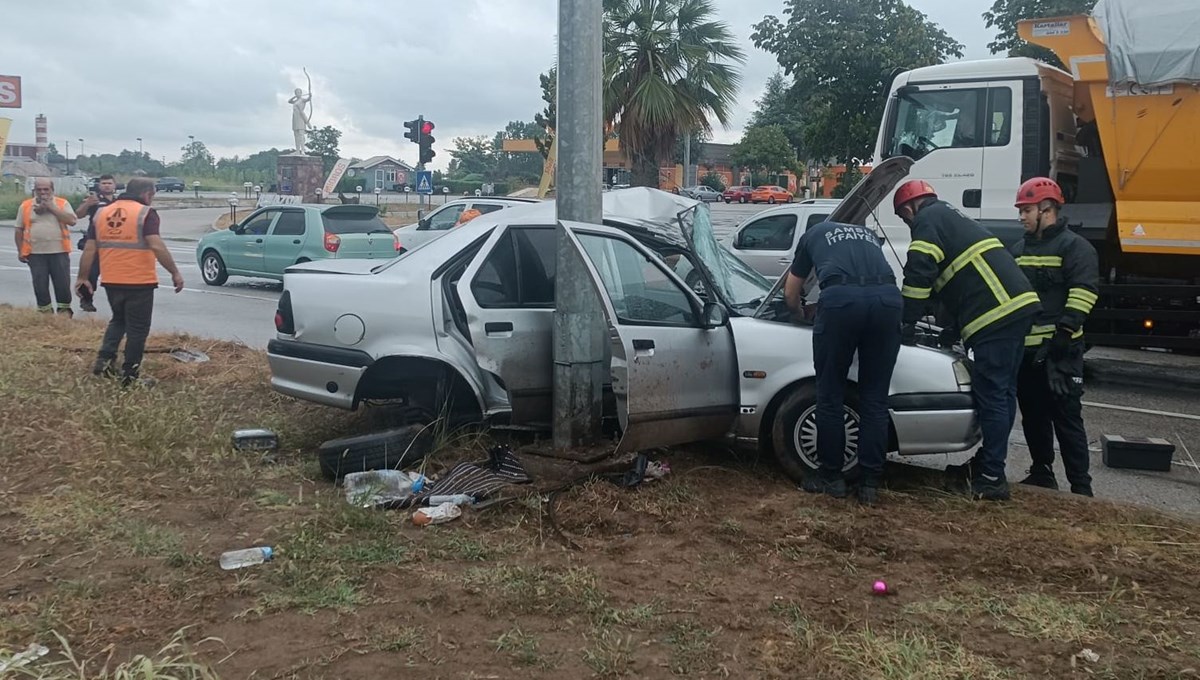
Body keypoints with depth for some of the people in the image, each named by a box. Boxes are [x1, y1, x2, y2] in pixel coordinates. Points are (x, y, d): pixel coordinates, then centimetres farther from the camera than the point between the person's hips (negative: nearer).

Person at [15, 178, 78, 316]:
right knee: (40, 284, 4)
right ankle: (45, 311, 15)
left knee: (63, 283, 1)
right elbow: (19, 230, 10)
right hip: (35, 253, 1)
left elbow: (72, 221, -12)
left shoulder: (62, 203, 3)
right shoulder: (25, 206, 7)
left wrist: (52, 207, -13)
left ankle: (64, 310, 15)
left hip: (59, 252, -1)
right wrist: (20, 251, 5)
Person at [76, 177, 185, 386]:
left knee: (118, 320, 26)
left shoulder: (101, 213, 9)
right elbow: (156, 246, -21)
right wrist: (175, 273, -17)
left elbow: (89, 249, 8)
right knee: (137, 329, 5)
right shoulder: (145, 213, -9)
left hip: (111, 281, 6)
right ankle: (129, 376, 8)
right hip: (139, 282, -6)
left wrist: (83, 277, 15)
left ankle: (104, 359, 11)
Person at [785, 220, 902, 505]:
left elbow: (791, 293, 38)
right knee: (875, 398, 11)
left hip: (841, 298, -3)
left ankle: (831, 476, 21)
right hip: (887, 298, 3)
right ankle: (870, 484, 15)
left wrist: (802, 313, 58)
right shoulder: (870, 235, 40)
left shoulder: (813, 234, 33)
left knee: (831, 395, 11)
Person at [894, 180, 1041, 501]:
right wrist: (956, 328, 35)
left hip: (996, 314, -10)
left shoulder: (928, 221, 0)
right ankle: (986, 464, 25)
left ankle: (991, 479, -2)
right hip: (1019, 305, 10)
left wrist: (907, 324, -2)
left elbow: (919, 275, -10)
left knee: (991, 395, -6)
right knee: (1002, 393, 14)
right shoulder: (953, 218, 30)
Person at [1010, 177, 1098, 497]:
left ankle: (1080, 487, -1)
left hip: (1059, 352, -7)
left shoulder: (1075, 247, -4)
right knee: (1033, 416, 14)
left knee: (1067, 418, -5)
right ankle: (1041, 474, 26)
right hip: (1023, 349, 7)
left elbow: (1082, 294, -13)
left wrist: (1061, 334, -21)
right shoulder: (1018, 250, 19)